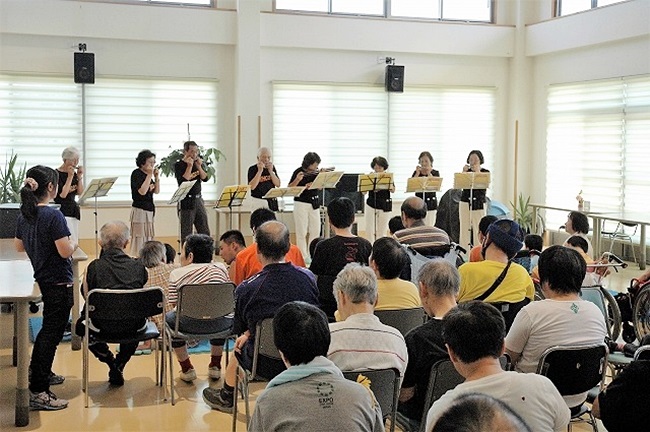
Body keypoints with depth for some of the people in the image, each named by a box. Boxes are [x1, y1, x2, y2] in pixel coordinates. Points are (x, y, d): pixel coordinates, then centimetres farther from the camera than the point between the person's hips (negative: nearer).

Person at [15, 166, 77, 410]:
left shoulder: (24, 214, 3)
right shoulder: (53, 216, -22)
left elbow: (19, 246, 14)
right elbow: (65, 251, -24)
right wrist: (73, 244, -4)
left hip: (43, 279, 9)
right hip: (59, 282, -9)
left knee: (49, 329, 25)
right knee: (52, 333, -4)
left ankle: (41, 372, 39)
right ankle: (37, 392, -4)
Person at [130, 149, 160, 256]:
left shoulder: (147, 174, 13)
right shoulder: (136, 174, -10)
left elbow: (156, 191, 14)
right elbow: (142, 191, -22)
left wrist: (156, 177, 2)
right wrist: (149, 175, -18)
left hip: (149, 210, 8)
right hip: (139, 210, -8)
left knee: (149, 238, 8)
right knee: (140, 239, -7)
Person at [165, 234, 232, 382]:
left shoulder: (177, 274, 2)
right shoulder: (221, 268, 11)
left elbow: (174, 305, 2)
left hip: (191, 325, -3)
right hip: (219, 325, 3)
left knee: (169, 318, 30)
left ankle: (187, 369, 31)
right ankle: (215, 367, 42)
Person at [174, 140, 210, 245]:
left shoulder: (198, 163, 11)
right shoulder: (178, 165, -6)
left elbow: (205, 178, 3)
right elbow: (182, 181, -18)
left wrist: (199, 166, -8)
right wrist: (189, 167, -17)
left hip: (198, 199, 6)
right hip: (186, 201, -6)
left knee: (205, 231, 7)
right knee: (186, 233, -1)